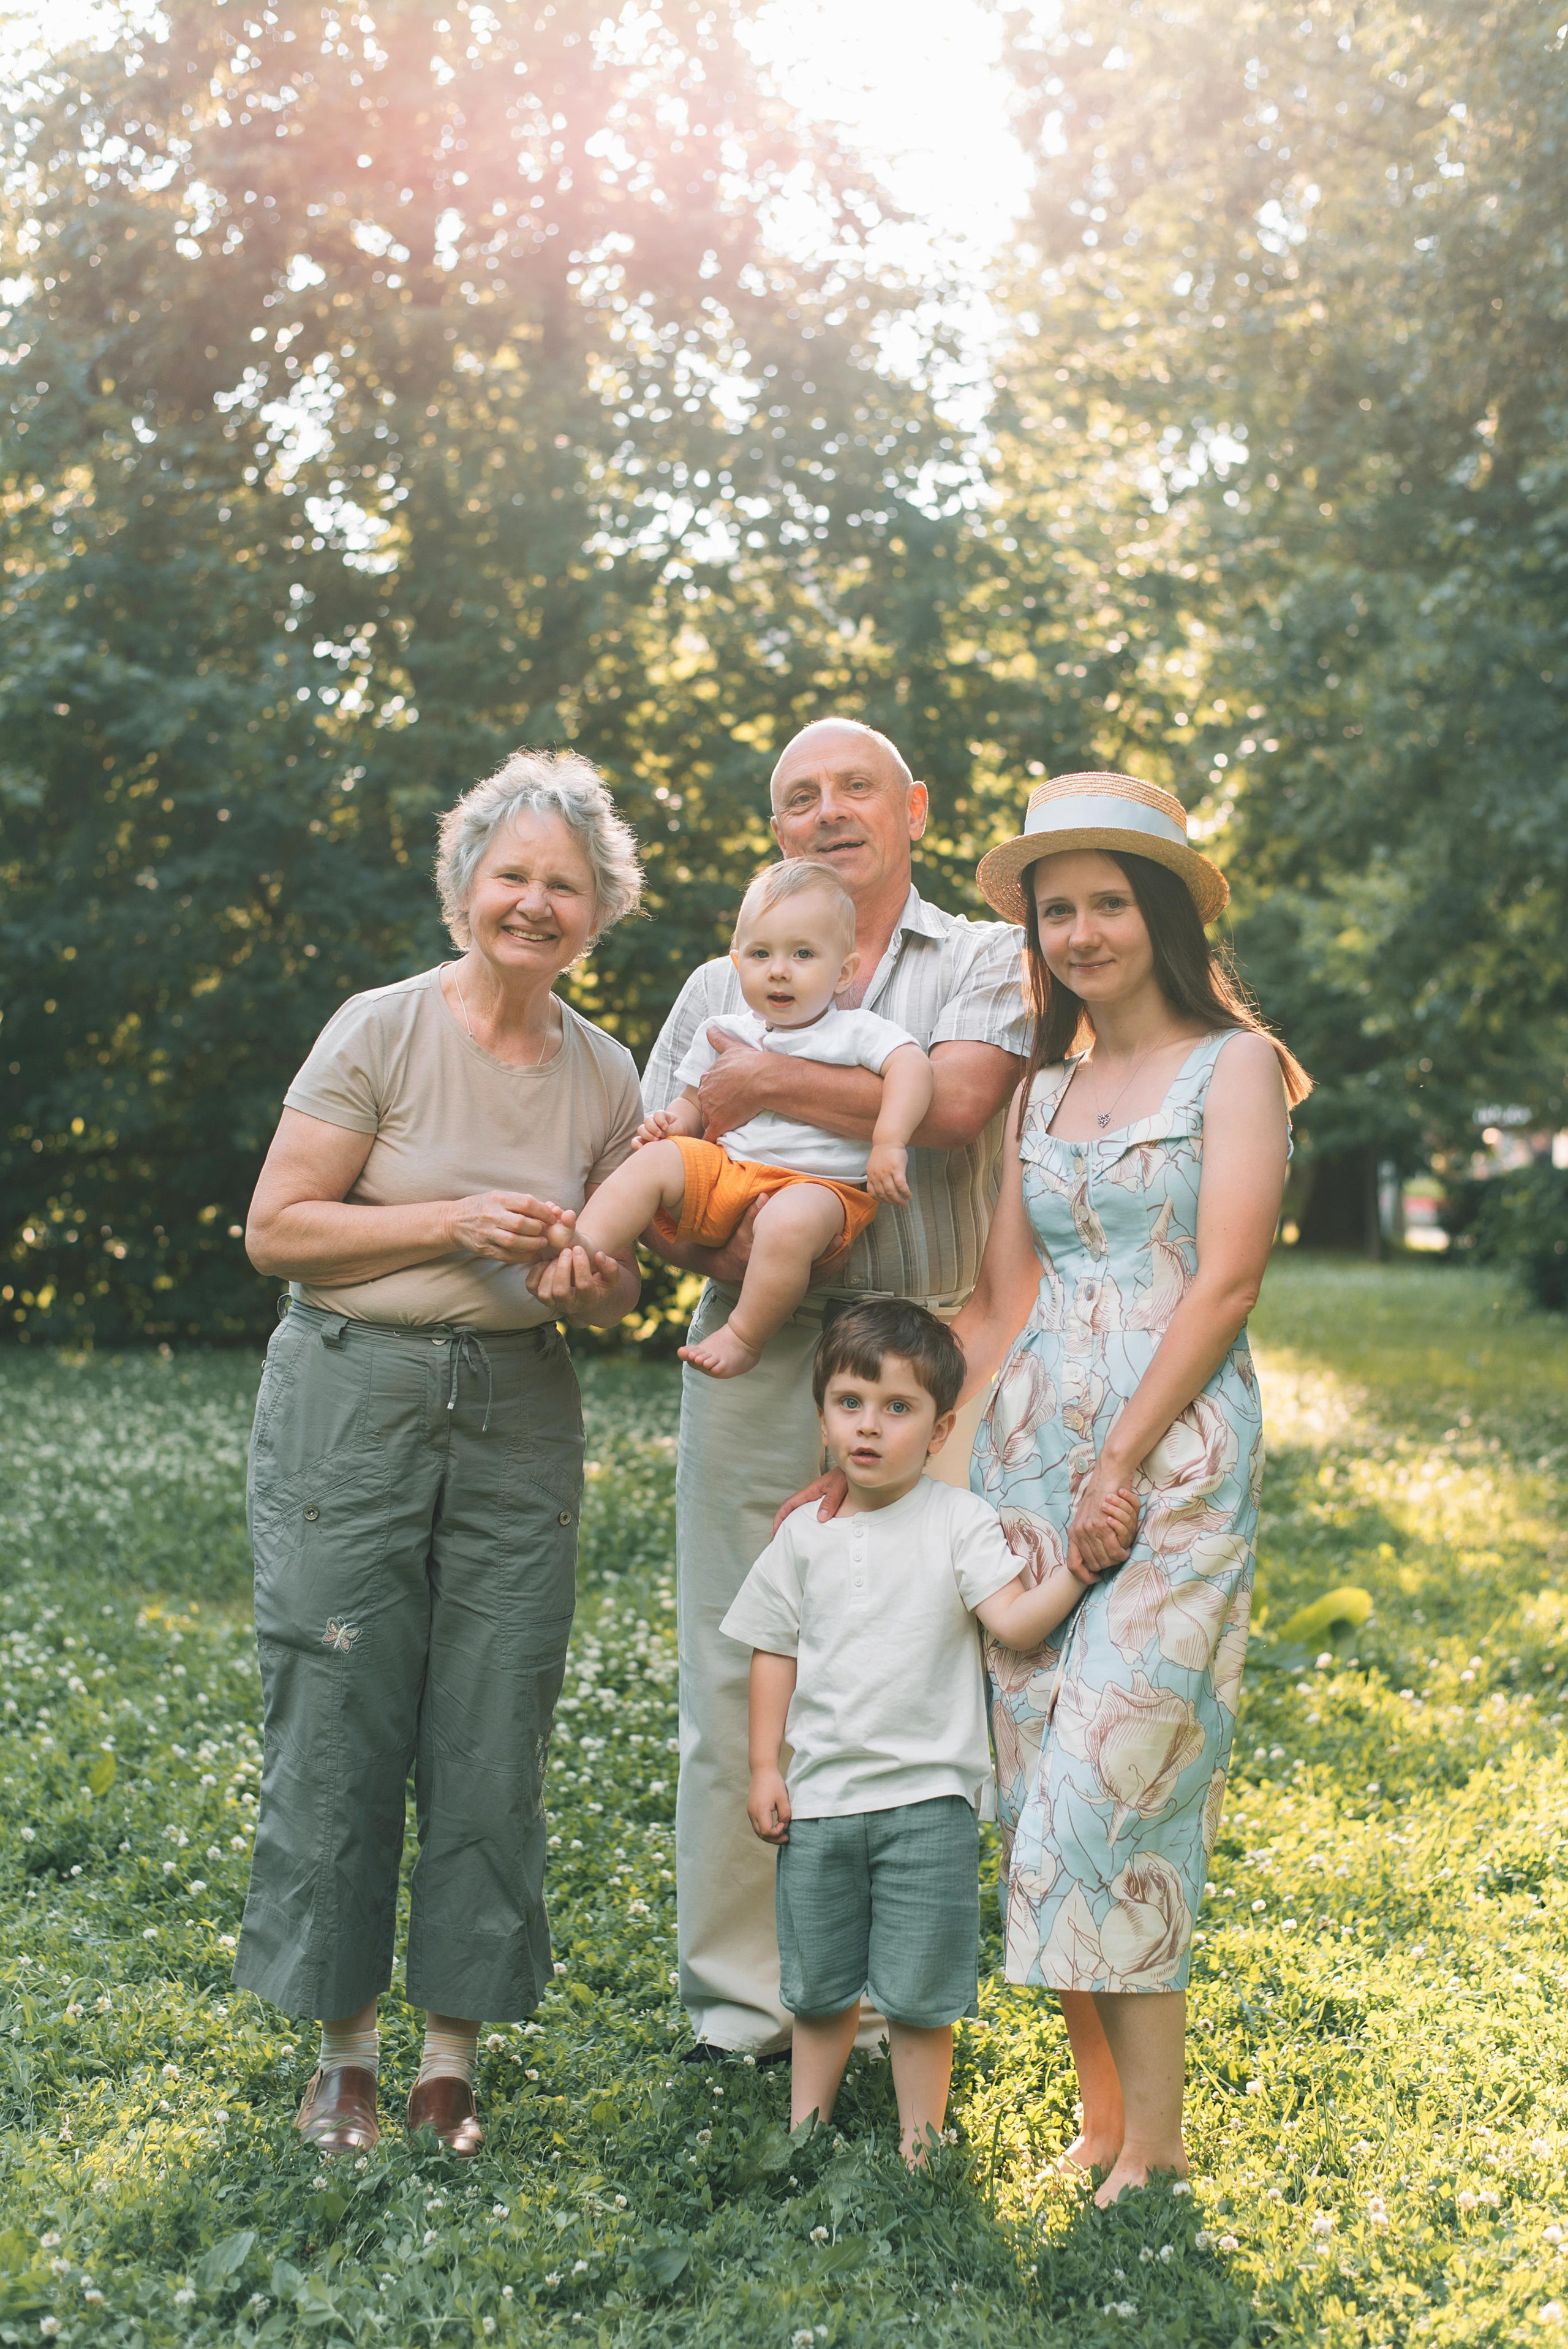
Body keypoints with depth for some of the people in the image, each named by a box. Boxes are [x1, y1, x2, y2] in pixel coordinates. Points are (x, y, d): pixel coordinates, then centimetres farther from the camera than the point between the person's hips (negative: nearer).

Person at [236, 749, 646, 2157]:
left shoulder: (606, 1077, 7)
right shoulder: (382, 1031, -5)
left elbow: (616, 1284, 14)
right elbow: (276, 1229, -8)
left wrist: (596, 1286, -9)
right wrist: (458, 1222, -16)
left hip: (519, 1415, 3)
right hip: (354, 1396, -3)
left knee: (493, 1736, 3)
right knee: (339, 1721, 0)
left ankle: (453, 2056, 16)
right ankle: (342, 2049, 16)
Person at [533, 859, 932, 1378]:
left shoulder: (857, 1032, 1)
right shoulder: (726, 1036, 14)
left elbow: (912, 1064, -14)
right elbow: (695, 1104, 21)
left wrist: (889, 1142, -28)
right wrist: (671, 1122, -3)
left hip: (820, 1187, -5)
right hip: (727, 1174, 5)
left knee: (790, 1222, -38)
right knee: (654, 1160, -16)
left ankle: (744, 1336, -22)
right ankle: (582, 1248, -20)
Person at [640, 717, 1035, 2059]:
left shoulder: (985, 962, 10)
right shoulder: (721, 988, 19)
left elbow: (955, 1105, -11)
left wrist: (762, 1083, -8)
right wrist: (707, 1238, -10)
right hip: (756, 1355, 2)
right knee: (741, 1681, 1)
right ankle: (740, 1997, 12)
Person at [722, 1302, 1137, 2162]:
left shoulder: (959, 1522, -5)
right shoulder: (805, 1534, 4)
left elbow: (1016, 1621, -14)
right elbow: (775, 1654, 10)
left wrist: (1079, 1567, -29)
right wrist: (765, 1768, 5)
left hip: (926, 1798, -3)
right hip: (818, 1797, 3)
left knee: (919, 1993, 3)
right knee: (818, 1986, 15)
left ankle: (919, 2149, 19)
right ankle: (806, 2131, 32)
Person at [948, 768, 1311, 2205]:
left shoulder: (1233, 1065, 0)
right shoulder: (1043, 1089, 17)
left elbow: (1225, 1284, -9)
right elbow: (1008, 1295, 15)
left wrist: (1121, 1466, -14)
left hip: (1174, 1453, -5)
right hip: (1026, 1449, 6)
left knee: (1115, 1786, -11)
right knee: (1042, 1786, 3)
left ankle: (1153, 2146, -2)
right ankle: (1099, 2121, 13)